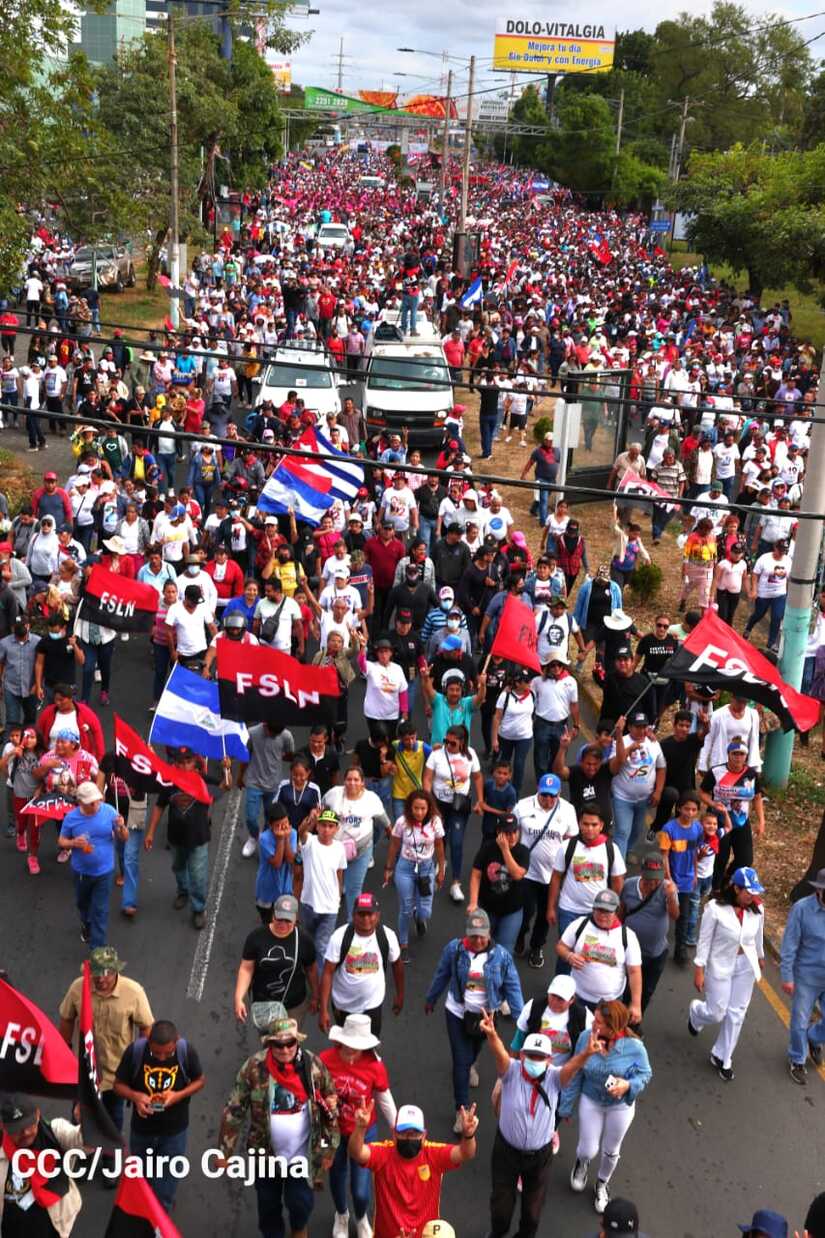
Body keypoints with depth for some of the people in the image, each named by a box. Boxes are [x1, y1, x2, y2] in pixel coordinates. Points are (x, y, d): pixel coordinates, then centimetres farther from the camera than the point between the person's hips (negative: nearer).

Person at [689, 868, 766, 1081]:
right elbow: (704, 940, -15)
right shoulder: (715, 908, -24)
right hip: (720, 966, -4)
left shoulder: (756, 909, -12)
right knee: (717, 1013, 5)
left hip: (746, 966, 4)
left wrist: (760, 957, 23)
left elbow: (758, 936, 8)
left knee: (736, 1014, 10)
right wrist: (699, 970, -12)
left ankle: (722, 1058, 29)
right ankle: (695, 1012, 43)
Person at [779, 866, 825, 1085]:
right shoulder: (802, 909, -20)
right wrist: (787, 977, -11)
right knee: (800, 1022, 13)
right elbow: (790, 945, -13)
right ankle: (797, 1061, 37)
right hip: (807, 978, -2)